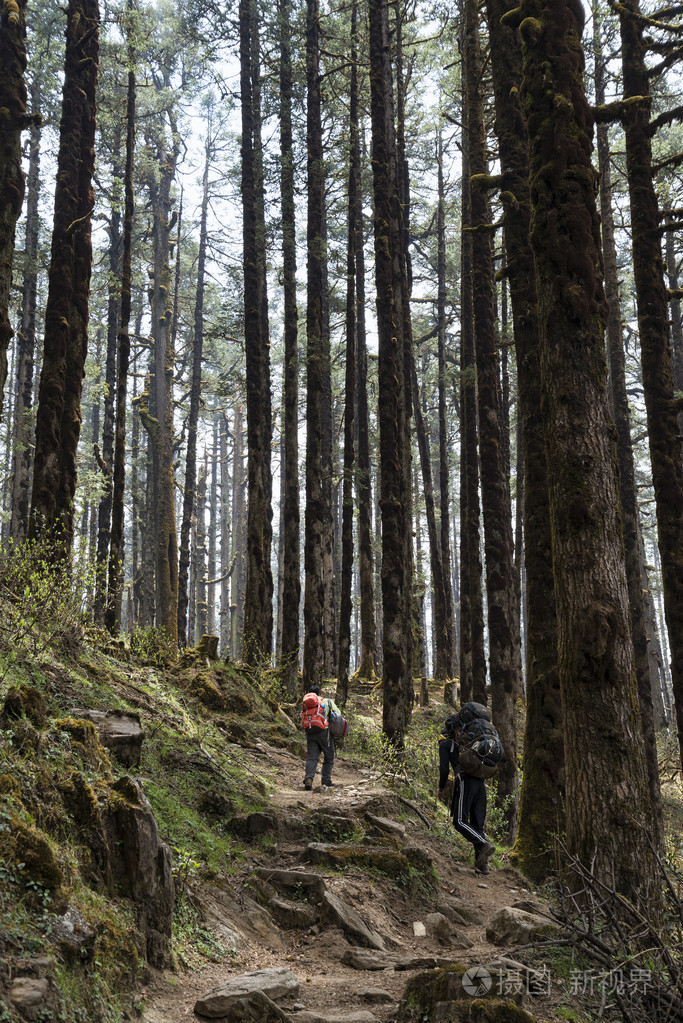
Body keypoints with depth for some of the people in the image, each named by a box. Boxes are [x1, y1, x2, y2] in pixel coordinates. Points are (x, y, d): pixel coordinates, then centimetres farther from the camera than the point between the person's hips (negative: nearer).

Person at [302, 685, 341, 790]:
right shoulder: (328, 702, 8)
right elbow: (338, 714, 4)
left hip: (310, 733, 3)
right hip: (324, 731, -2)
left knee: (311, 757, 0)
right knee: (329, 757, 10)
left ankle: (308, 779, -20)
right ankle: (326, 781, 9)